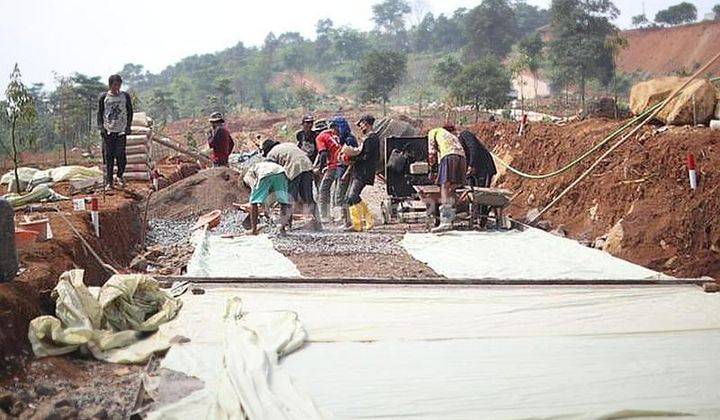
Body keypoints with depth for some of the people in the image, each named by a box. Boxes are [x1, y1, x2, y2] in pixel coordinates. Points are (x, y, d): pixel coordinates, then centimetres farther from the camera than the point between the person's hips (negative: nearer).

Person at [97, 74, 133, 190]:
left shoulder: (125, 96, 4)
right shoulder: (103, 97, 2)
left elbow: (130, 112, 10)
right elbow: (99, 113, 7)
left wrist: (128, 126, 0)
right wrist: (101, 127, -3)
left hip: (121, 130, 0)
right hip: (108, 131, 0)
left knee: (120, 154, -6)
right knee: (108, 156, -1)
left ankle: (120, 175, 21)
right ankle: (108, 182, 6)